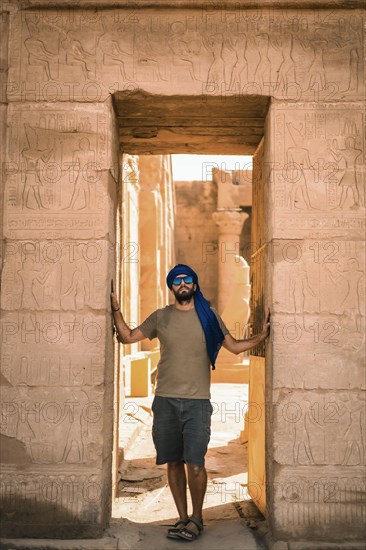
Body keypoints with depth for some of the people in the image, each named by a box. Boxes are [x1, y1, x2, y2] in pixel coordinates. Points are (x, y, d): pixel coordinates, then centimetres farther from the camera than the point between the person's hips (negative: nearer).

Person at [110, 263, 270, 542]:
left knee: (195, 463, -7)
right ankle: (183, 518, 23)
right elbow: (128, 336, 11)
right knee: (174, 462, 8)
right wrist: (116, 309, 0)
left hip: (197, 400, -2)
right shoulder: (160, 317, 9)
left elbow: (235, 346, 9)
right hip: (165, 399, 2)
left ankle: (197, 518, 14)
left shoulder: (208, 315, 6)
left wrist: (262, 335, -3)